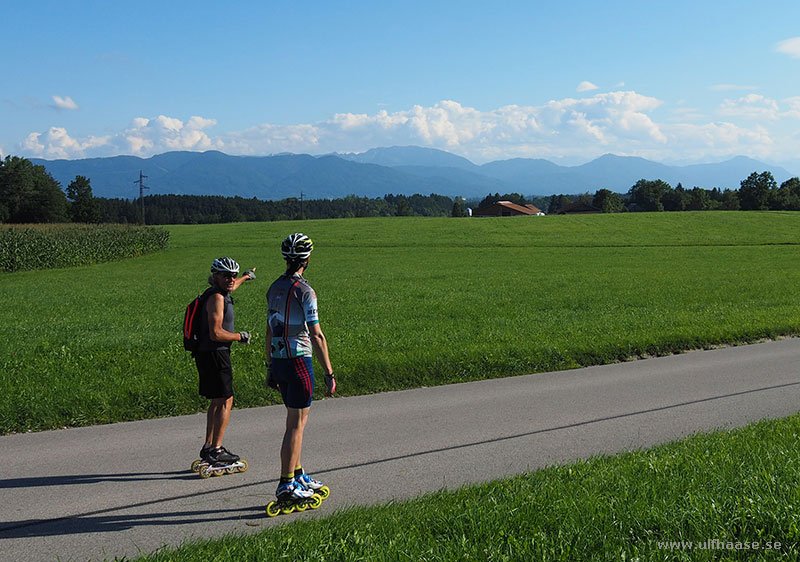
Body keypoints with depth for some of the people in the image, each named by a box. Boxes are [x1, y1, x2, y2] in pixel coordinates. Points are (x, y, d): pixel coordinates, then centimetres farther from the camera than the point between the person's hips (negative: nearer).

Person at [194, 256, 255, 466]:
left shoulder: (220, 293, 13)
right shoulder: (216, 297, -17)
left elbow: (231, 287, 40)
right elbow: (216, 333, -24)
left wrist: (246, 276, 58)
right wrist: (241, 337, -9)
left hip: (207, 354, 10)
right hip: (214, 354, -10)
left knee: (218, 401, 17)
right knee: (225, 401, -7)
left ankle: (208, 446, 21)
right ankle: (215, 450, -6)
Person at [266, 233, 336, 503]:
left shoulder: (274, 288, 10)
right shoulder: (304, 291, -15)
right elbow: (316, 336, -17)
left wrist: (270, 367, 22)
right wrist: (329, 374, -14)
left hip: (278, 360, 8)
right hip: (299, 361, -8)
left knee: (297, 420, 18)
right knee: (297, 424, -3)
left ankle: (298, 475, 27)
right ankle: (286, 485, -2)